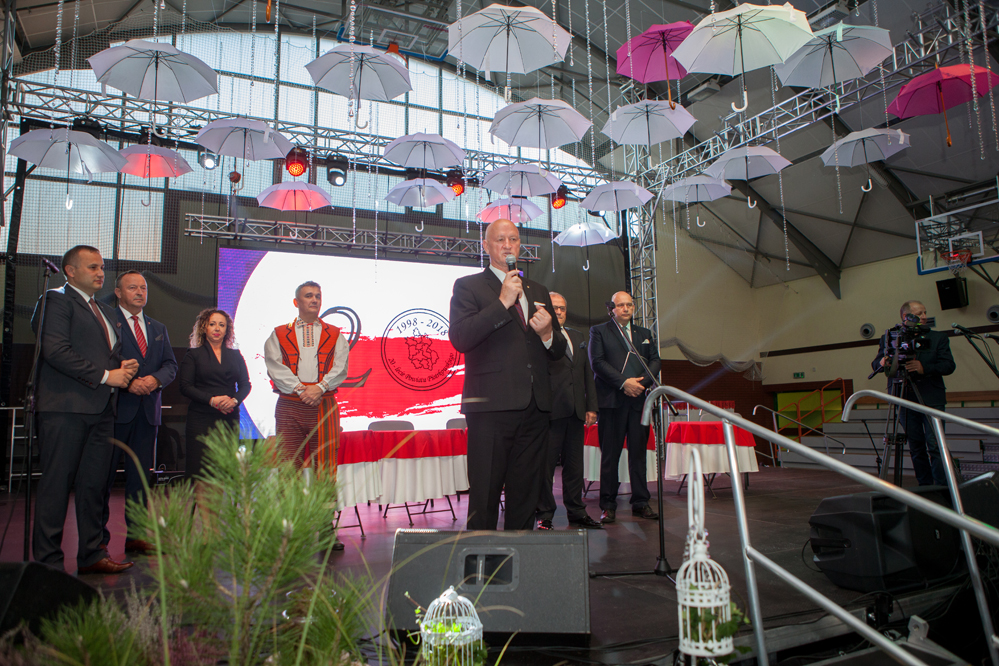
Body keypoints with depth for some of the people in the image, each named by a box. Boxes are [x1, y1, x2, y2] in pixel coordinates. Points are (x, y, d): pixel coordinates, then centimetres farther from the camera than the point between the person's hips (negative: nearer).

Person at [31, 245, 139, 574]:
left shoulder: (105, 311, 24)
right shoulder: (57, 300, -2)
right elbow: (56, 350, -14)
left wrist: (124, 367, 6)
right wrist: (105, 375, -14)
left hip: (101, 408, 8)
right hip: (66, 407, -8)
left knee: (94, 483, 9)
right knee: (57, 483, -2)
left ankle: (91, 554, 16)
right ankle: (48, 562, 5)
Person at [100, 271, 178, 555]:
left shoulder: (158, 328, 19)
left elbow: (171, 364, 12)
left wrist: (156, 379, -8)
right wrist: (127, 381, -18)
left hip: (148, 409, 5)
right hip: (116, 407, -5)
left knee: (140, 475, 9)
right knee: (103, 475, 1)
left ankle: (136, 535, 17)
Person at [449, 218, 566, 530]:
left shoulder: (538, 292, 21)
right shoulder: (468, 286, 5)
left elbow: (558, 351, 22)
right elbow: (459, 338, -11)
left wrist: (548, 333, -1)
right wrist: (503, 302, -14)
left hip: (535, 408, 5)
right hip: (491, 406, -5)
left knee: (526, 497, 10)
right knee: (484, 499, -1)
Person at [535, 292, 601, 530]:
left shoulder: (577, 336, 20)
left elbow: (587, 373, 19)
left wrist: (591, 407, 12)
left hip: (576, 412, 7)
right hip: (550, 410, -6)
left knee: (574, 464, 14)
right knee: (545, 464, 0)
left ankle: (576, 512, 25)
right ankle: (544, 514, 12)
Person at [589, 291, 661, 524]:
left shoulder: (645, 334, 21)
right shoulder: (598, 331, 8)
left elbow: (655, 361, 12)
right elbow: (597, 362, -4)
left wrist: (642, 382, -7)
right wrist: (624, 382, -13)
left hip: (639, 400, 4)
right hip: (611, 400, -3)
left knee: (639, 452, 6)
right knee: (610, 454, 0)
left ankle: (640, 502, 14)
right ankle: (608, 505, 7)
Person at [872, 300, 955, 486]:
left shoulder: (938, 338, 8)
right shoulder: (890, 338, 9)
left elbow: (949, 365, -1)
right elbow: (875, 364, 7)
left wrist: (925, 368, -18)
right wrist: (882, 362, -17)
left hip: (931, 400, -1)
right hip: (905, 400, 1)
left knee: (935, 446, -9)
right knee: (916, 449, 8)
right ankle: (925, 489, 17)